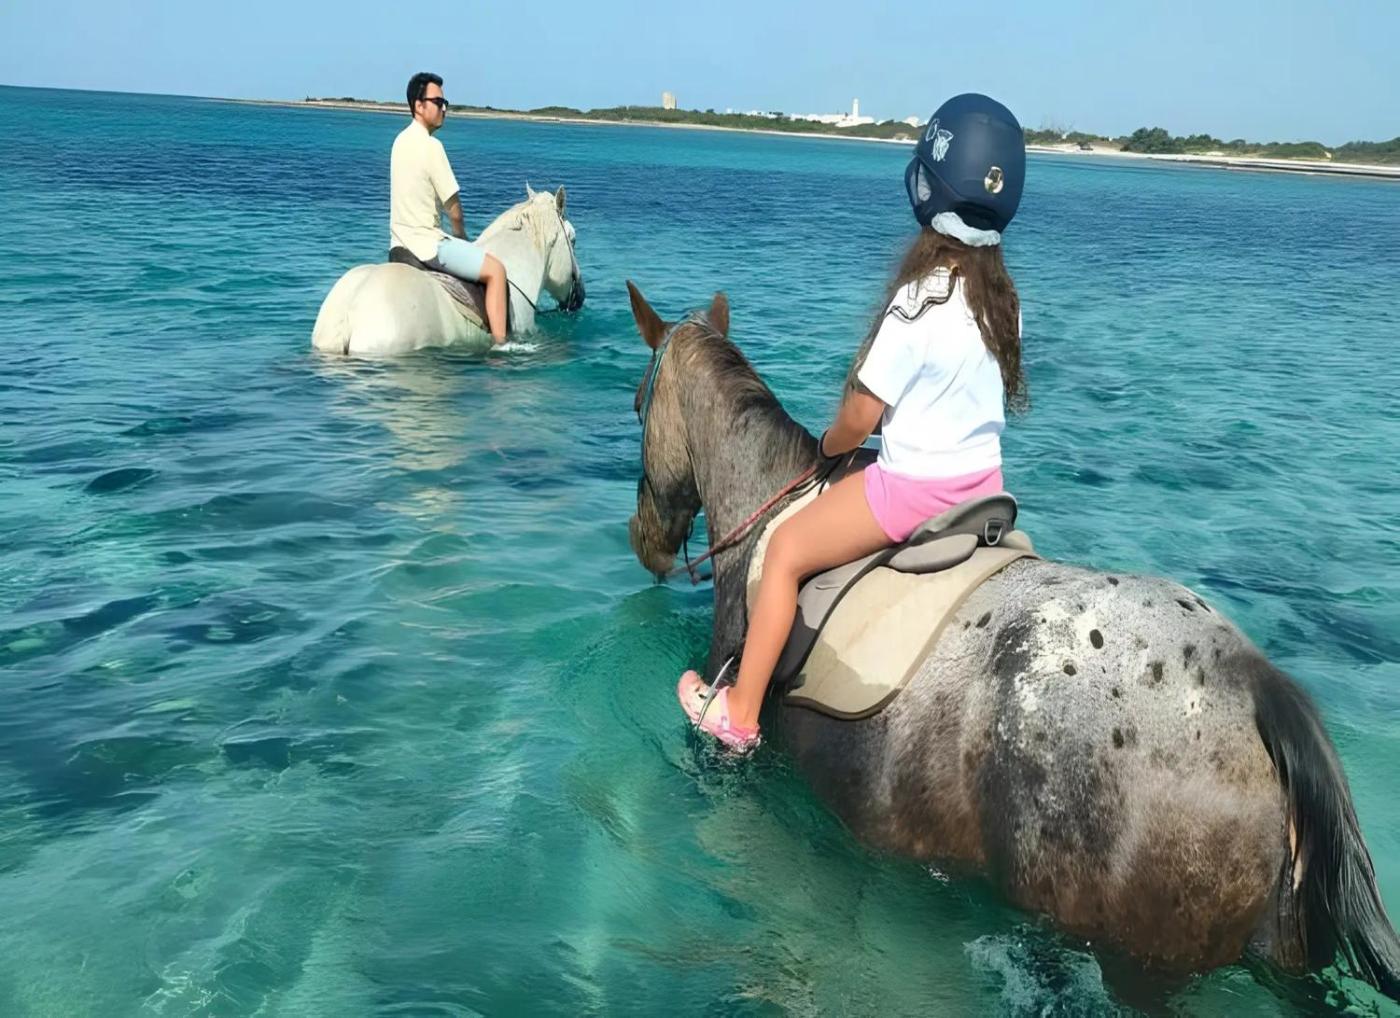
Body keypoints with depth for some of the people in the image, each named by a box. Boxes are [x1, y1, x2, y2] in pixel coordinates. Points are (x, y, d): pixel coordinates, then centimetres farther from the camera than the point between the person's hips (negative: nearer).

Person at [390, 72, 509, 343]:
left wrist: (455, 238, 19)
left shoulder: (402, 140, 11)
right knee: (496, 269, -7)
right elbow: (453, 207, -15)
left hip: (400, 242, 10)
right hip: (426, 244, -10)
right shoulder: (431, 145, -17)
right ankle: (499, 343, -13)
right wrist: (461, 235, 5)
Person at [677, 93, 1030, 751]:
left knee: (784, 553, 5)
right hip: (985, 479, 8)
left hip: (913, 486, -7)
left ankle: (738, 714, 11)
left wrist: (827, 446, 5)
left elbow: (859, 418, -18)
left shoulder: (917, 304, -24)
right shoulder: (1004, 299, -2)